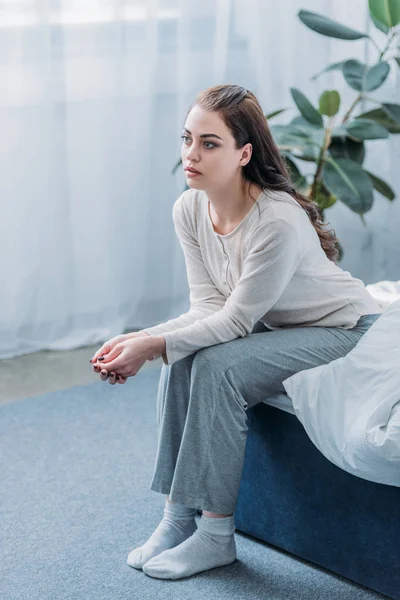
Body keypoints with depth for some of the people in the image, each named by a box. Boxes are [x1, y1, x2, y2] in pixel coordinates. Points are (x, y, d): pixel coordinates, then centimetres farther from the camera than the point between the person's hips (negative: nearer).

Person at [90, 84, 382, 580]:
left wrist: (154, 345, -32)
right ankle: (177, 515, -8)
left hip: (346, 331, -7)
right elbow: (210, 306, -9)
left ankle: (217, 535, -16)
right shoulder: (188, 209, -9)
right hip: (274, 326, 7)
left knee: (216, 365, -26)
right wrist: (140, 338, -24)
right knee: (182, 358, -16)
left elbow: (235, 320, -27)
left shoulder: (279, 221, -33)